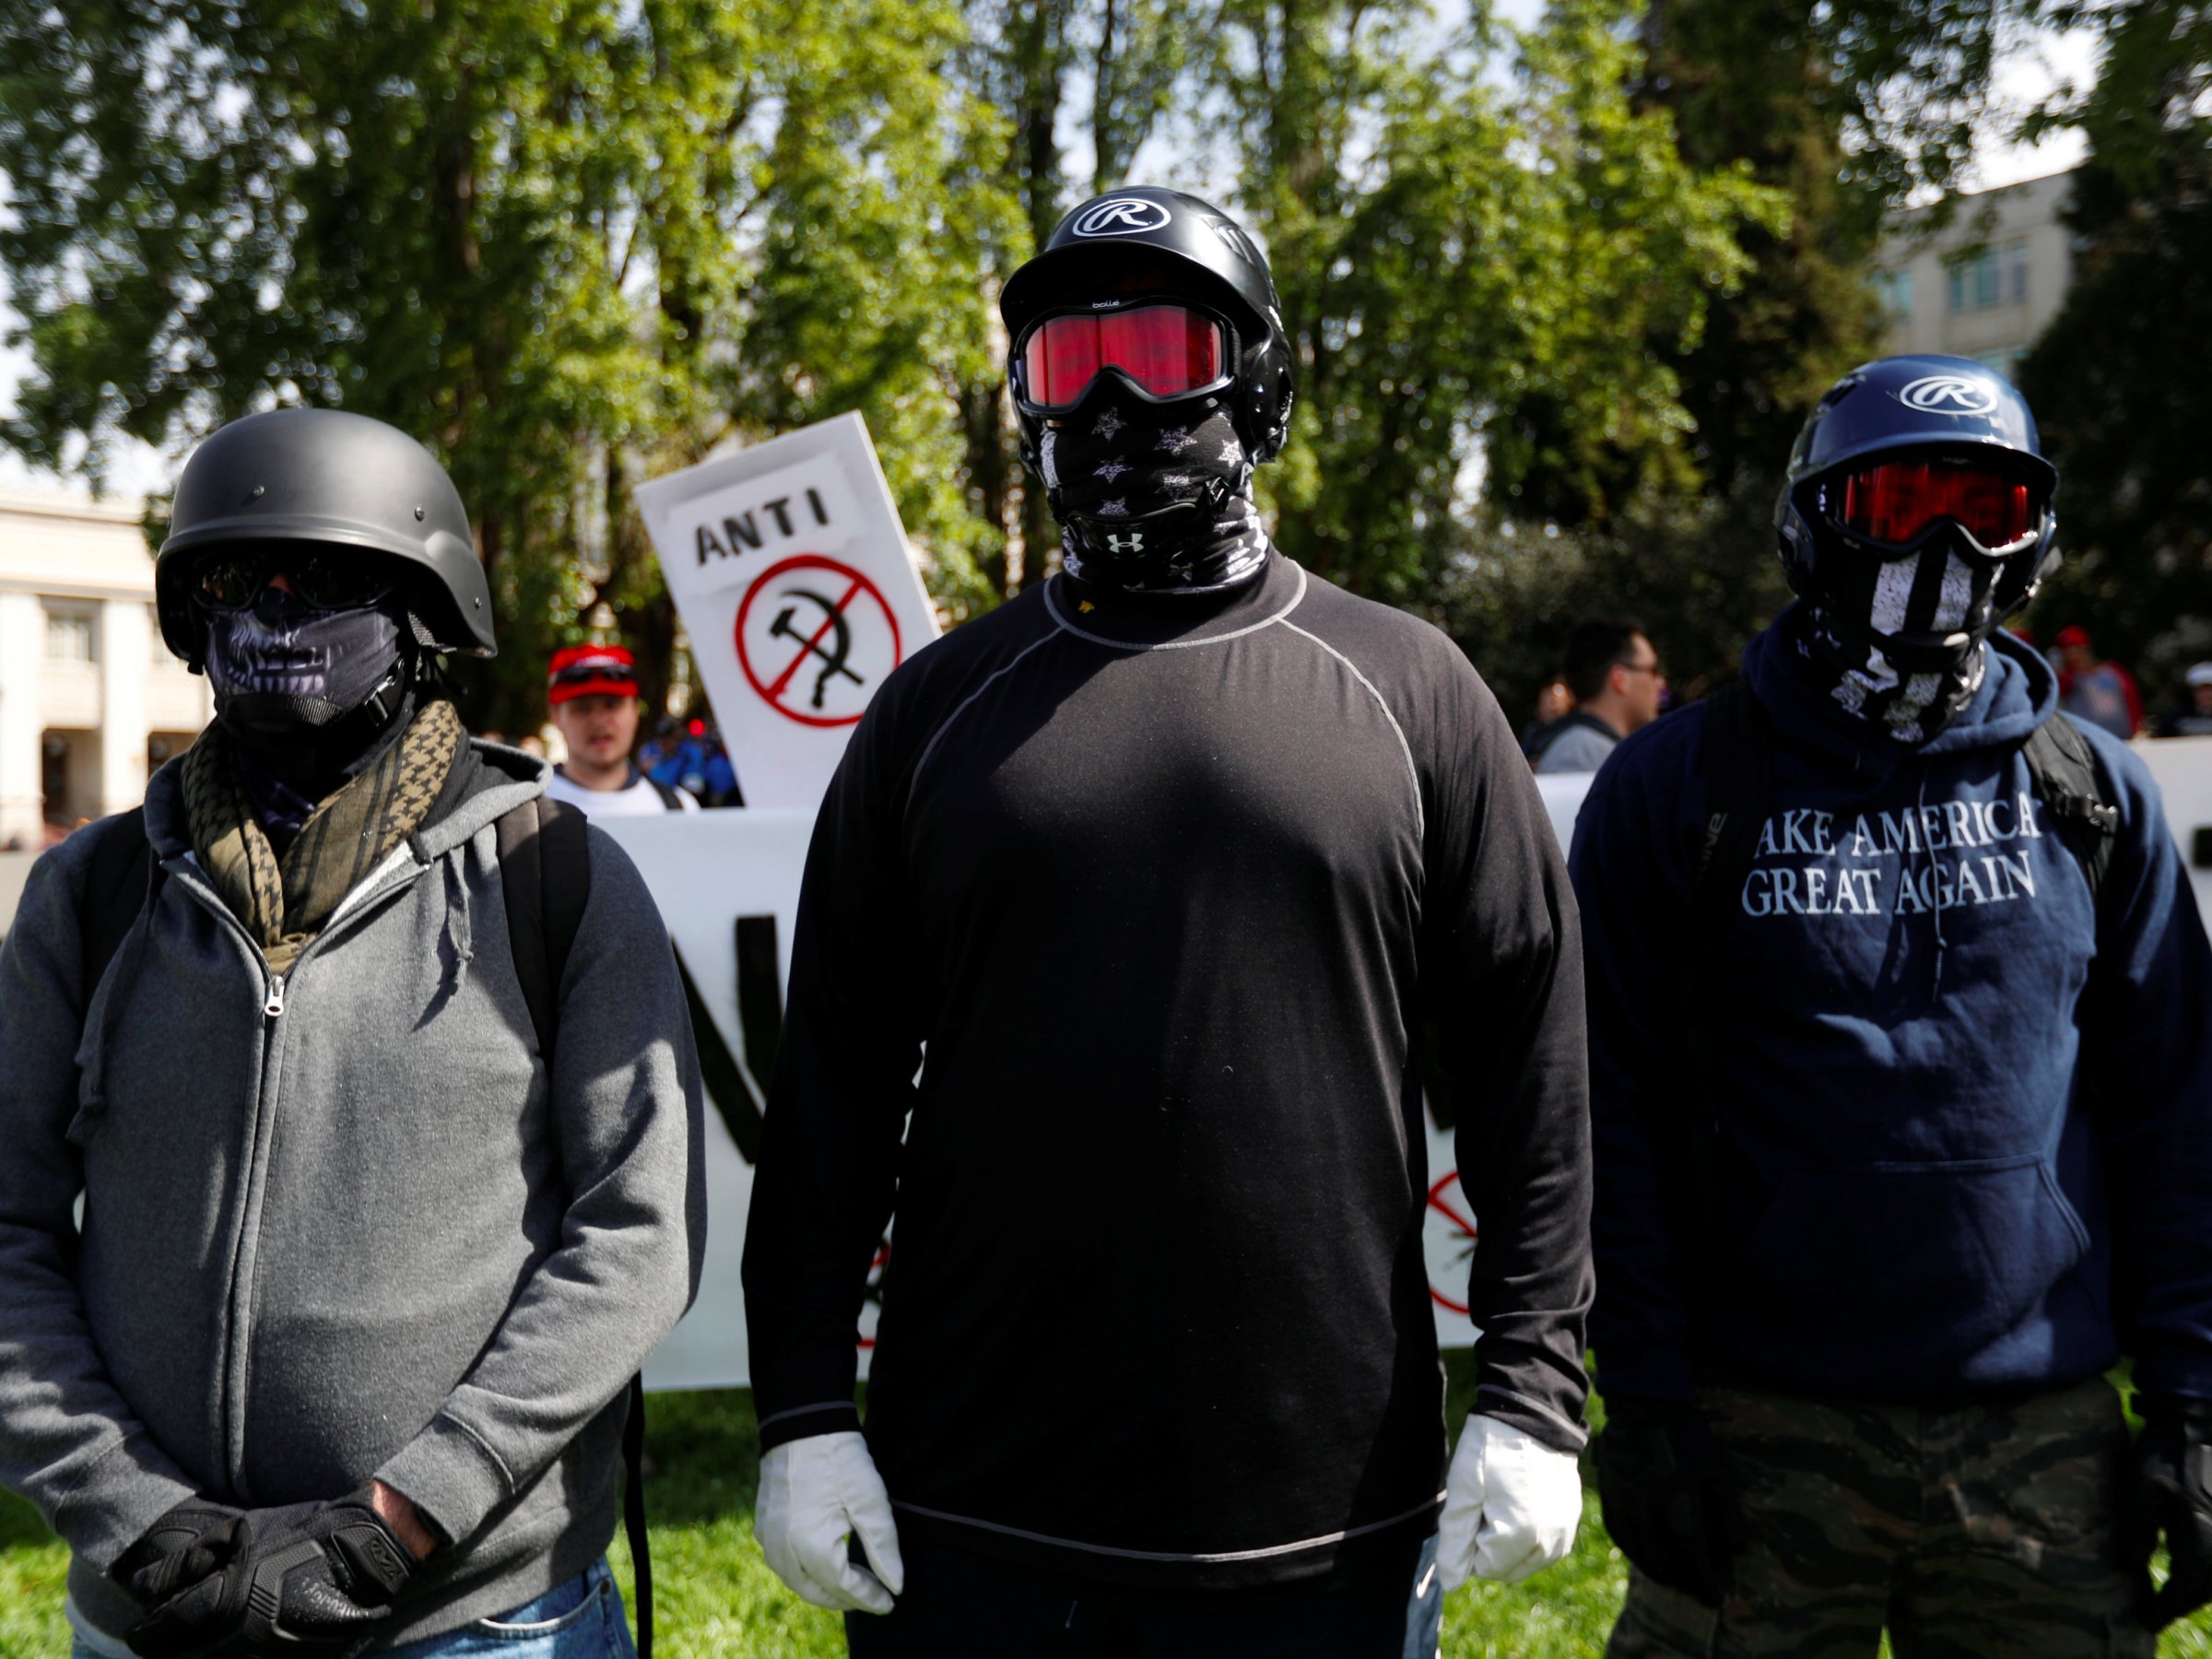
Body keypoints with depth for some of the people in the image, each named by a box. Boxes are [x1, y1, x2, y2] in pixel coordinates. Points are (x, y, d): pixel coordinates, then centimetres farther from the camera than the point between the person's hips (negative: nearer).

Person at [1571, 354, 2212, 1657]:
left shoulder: (2094, 793, 7)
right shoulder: (1678, 789, -2)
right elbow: (1616, 1114, -3)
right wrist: (1642, 1402, -7)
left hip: (2045, 1440, 3)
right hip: (1763, 1438, -2)